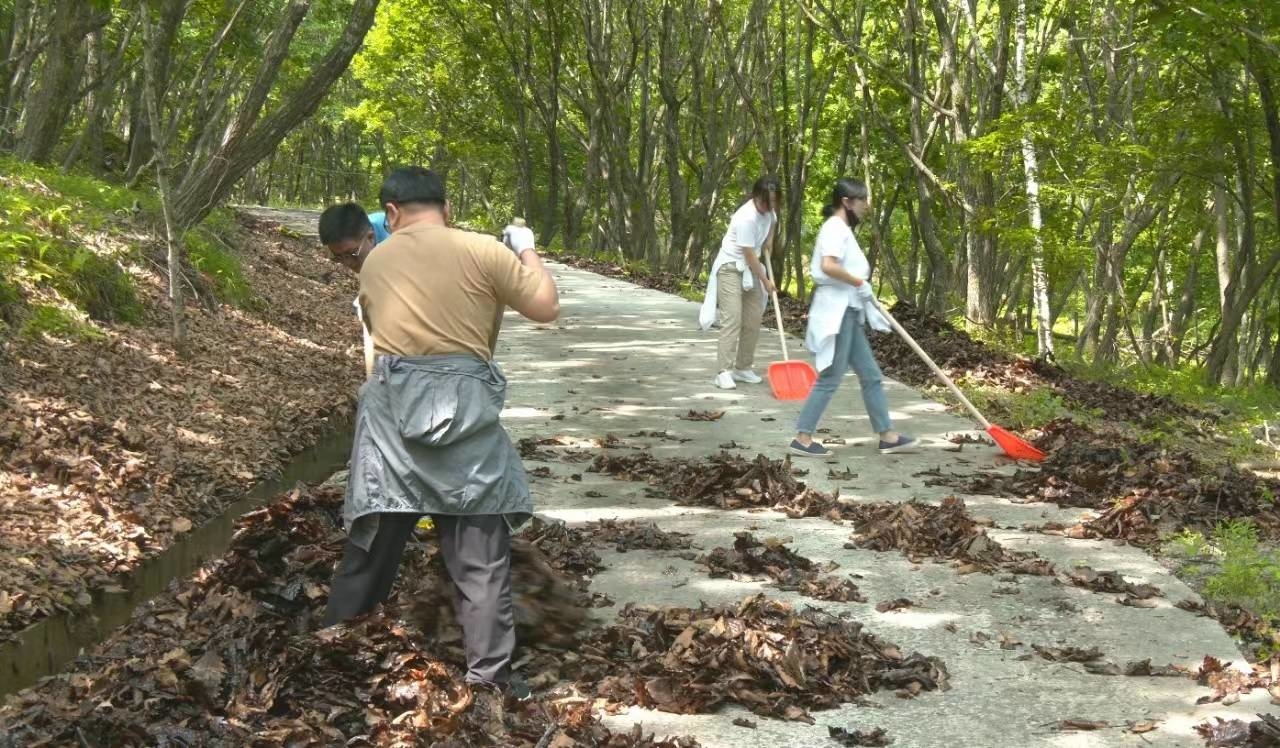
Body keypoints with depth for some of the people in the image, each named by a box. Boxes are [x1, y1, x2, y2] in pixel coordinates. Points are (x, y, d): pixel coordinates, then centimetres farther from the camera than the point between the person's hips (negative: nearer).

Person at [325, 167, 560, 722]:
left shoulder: (374, 264, 11)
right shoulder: (481, 251, -2)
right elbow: (546, 308, 1)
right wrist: (530, 257, 18)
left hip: (392, 407, 3)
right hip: (463, 406, -3)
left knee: (371, 541, 16)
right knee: (481, 554, 3)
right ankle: (489, 679, 4)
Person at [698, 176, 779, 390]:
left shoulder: (768, 210, -3)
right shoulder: (746, 218, -27)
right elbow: (749, 255, -22)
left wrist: (769, 241, 11)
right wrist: (765, 281, -13)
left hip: (750, 268, 8)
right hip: (731, 267, -8)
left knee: (753, 320, 7)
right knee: (732, 318, -17)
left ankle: (743, 368, 16)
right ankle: (724, 372, -18)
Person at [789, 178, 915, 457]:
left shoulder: (842, 229, 18)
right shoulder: (836, 227, -14)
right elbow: (828, 266, -29)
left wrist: (867, 302, 14)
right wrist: (860, 283, -18)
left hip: (847, 312, 10)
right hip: (836, 312, -10)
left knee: (871, 376, 12)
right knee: (830, 378, -5)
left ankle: (887, 435, 18)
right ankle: (802, 438, 2)